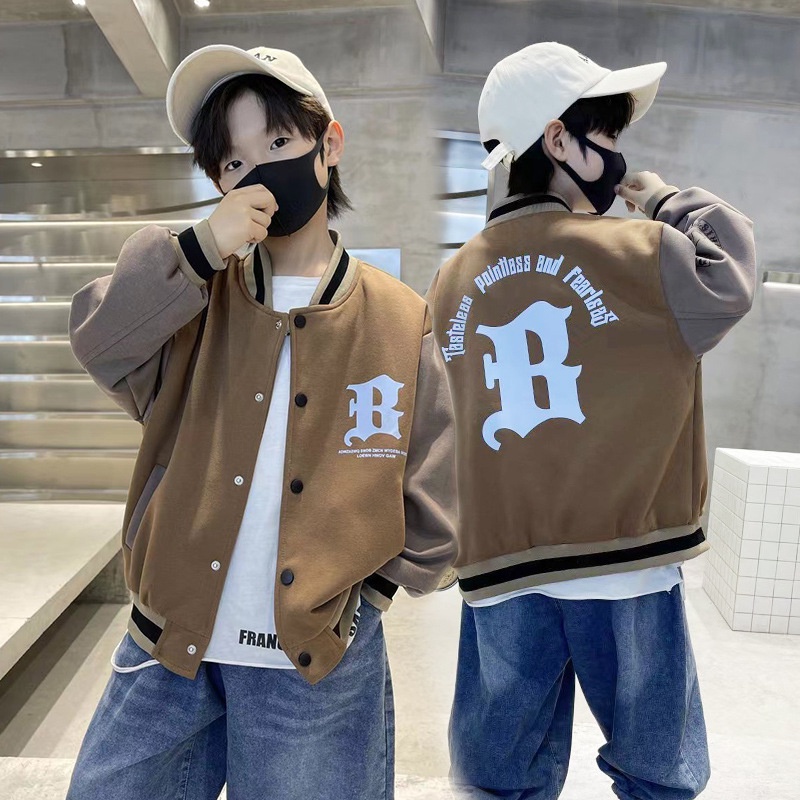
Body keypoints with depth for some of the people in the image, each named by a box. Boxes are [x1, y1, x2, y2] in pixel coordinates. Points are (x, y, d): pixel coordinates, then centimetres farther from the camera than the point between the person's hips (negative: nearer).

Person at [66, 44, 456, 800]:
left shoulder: (402, 322, -3)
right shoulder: (198, 295, 4)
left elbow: (435, 496, 1)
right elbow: (100, 341, -14)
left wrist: (370, 589, -2)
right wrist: (198, 249, -23)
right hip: (167, 648, 3)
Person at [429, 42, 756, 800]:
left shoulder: (451, 281, 5)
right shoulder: (630, 252, -9)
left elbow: (445, 432, 9)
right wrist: (666, 200, 11)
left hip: (501, 565, 4)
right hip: (623, 558, -3)